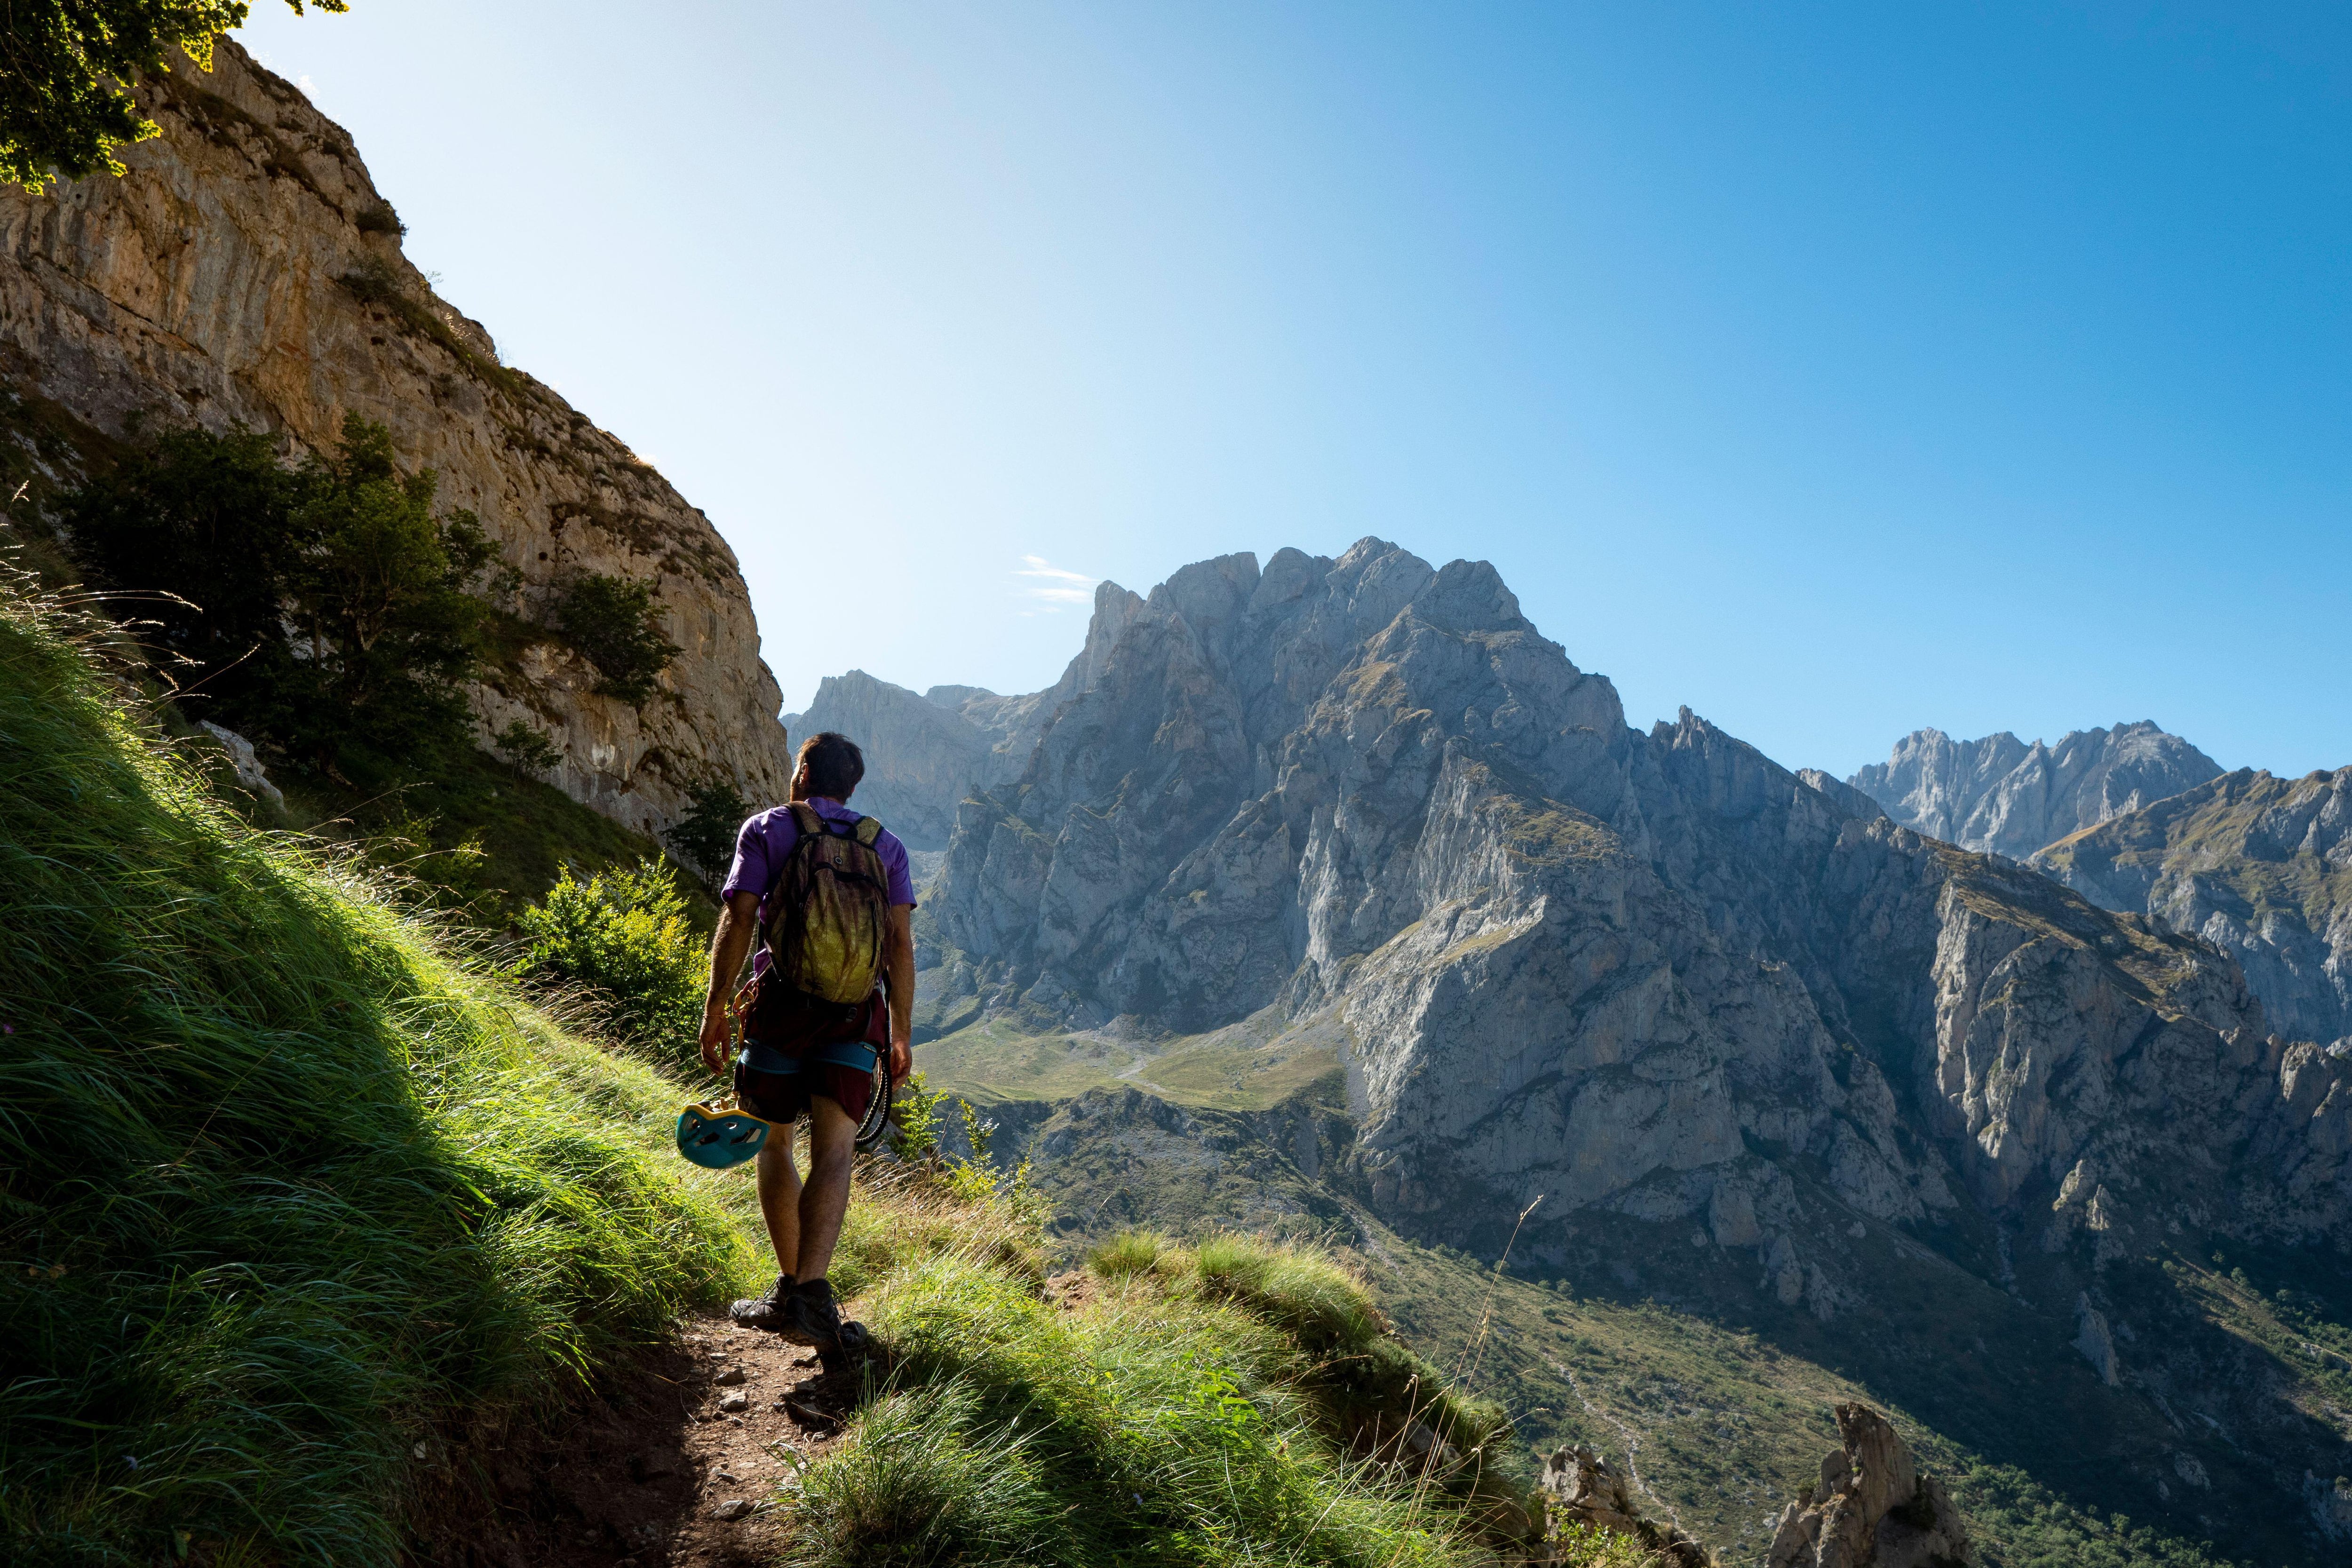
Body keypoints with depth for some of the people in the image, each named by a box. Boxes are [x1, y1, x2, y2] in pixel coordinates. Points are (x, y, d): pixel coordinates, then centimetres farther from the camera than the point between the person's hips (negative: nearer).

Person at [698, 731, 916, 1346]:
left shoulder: (766, 829, 5)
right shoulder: (886, 845, 12)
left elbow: (738, 920, -4)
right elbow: (900, 941, 4)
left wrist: (715, 1008, 1)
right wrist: (901, 1031, 8)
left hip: (782, 1001, -1)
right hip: (856, 1011, 2)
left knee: (774, 1144, 14)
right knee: (834, 1152, -1)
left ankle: (788, 1290, 18)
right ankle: (811, 1294, -15)